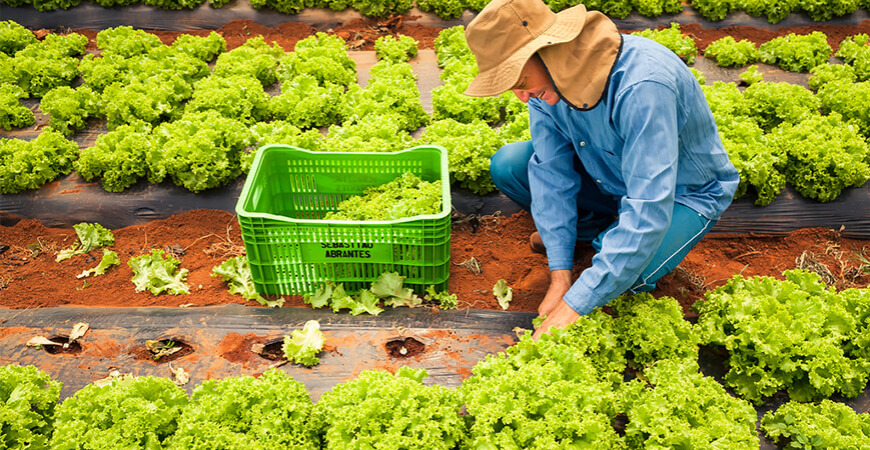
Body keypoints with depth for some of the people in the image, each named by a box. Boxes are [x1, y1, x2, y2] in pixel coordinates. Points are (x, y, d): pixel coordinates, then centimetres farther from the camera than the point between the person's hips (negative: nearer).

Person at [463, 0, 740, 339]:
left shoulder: (642, 87, -39)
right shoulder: (547, 77, -17)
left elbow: (650, 209, -41)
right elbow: (551, 171, -15)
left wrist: (575, 305, -42)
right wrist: (560, 275, -21)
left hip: (685, 193, -5)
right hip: (609, 179, 6)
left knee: (621, 278, -33)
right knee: (507, 164, -12)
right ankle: (601, 229, 4)